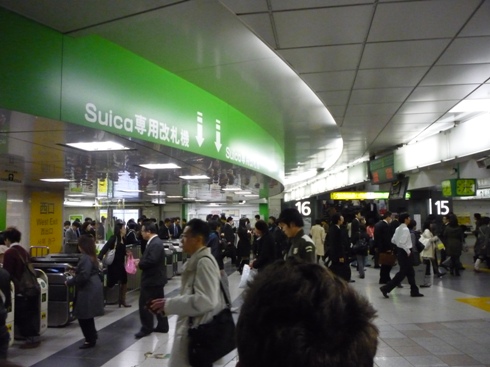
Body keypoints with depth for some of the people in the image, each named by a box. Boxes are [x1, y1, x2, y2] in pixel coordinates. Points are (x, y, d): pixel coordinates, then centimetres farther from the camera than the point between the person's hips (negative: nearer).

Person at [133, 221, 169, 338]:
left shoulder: (155, 244, -22)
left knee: (144, 304, -1)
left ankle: (147, 328, 9)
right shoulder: (155, 242, 11)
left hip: (152, 279, -11)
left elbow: (151, 261, -31)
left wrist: (139, 264, -16)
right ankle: (162, 326, 23)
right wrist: (140, 260, 3)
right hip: (156, 277, 11)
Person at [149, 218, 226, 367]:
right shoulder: (196, 260, 13)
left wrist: (169, 304, -22)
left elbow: (205, 300, -28)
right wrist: (168, 303, 4)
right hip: (191, 328, 10)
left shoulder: (204, 262, -19)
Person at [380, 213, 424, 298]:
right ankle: (386, 288, -1)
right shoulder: (405, 229, -18)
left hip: (400, 251, 10)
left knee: (410, 272, 15)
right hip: (404, 252, -10)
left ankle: (414, 291, 22)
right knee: (402, 273, -3)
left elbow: (393, 240, 12)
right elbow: (402, 242, -27)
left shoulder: (398, 228, 10)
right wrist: (408, 251, -17)